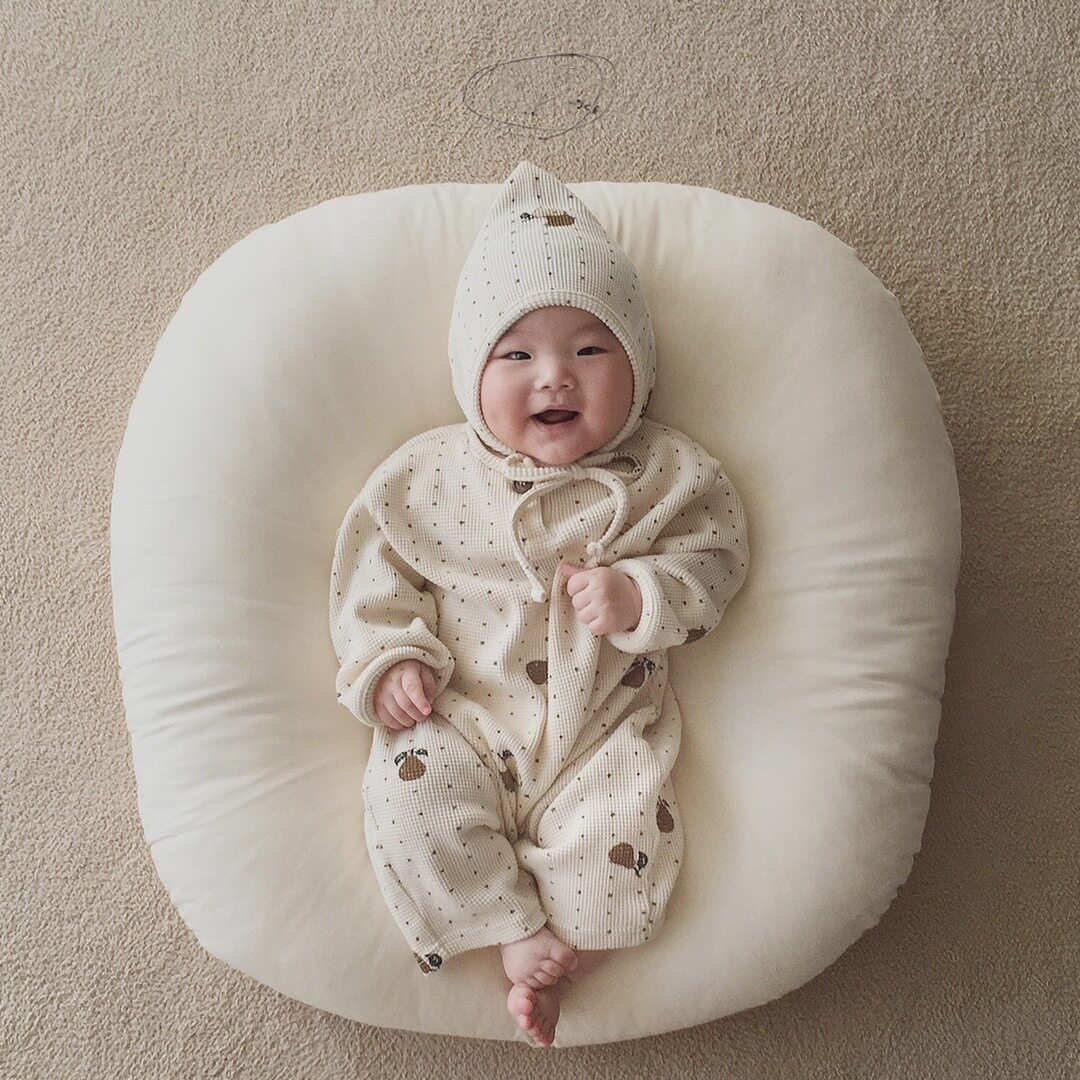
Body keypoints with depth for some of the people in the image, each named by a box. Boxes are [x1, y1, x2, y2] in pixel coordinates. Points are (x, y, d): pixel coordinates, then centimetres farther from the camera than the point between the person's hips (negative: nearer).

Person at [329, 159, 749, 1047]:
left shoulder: (664, 474, -1)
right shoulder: (432, 475, 0)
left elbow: (715, 554, -1)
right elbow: (375, 563, 5)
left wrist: (641, 595, -19)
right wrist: (391, 658, -8)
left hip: (604, 724, 0)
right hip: (456, 714, 1)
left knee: (626, 827, -20)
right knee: (411, 798, -22)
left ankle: (561, 964, 3)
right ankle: (520, 936, -6)